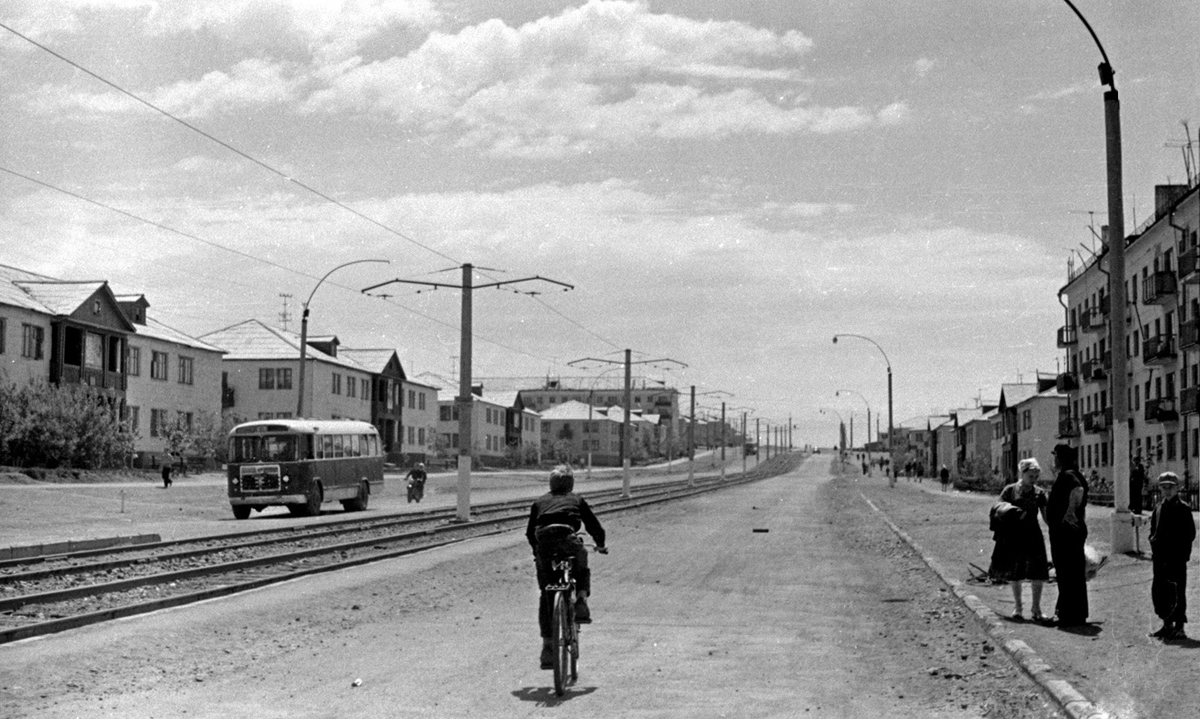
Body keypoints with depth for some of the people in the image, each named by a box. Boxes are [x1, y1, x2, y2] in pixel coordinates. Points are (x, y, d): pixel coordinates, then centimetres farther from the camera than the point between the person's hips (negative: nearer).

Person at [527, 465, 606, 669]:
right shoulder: (577, 500, 24)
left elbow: (530, 533, 28)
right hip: (568, 540, -1)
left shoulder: (540, 501, 28)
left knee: (545, 595, 12)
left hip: (544, 542, 1)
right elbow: (594, 526, 26)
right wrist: (600, 545, 43)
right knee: (582, 572, 32)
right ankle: (581, 601, 4)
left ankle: (547, 646, 9)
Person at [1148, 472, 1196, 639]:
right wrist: (1154, 541, 1)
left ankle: (1179, 627, 4)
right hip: (1160, 558, 6)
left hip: (1177, 557, -6)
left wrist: (1181, 551, -13)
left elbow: (1190, 534, -6)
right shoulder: (1158, 508, 13)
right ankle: (1167, 624, 20)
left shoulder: (1183, 509, -4)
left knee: (1177, 592, -2)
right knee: (1158, 591, 7)